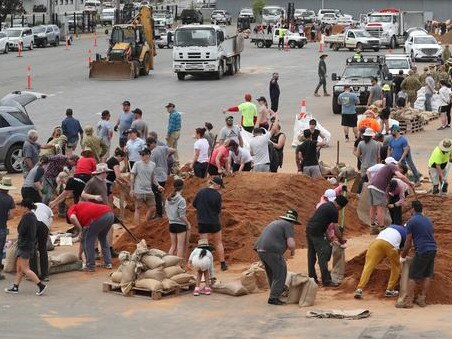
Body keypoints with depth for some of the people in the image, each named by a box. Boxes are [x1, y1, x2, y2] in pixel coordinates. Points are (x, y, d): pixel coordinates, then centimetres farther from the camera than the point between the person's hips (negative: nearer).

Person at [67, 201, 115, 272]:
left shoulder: (71, 209, 20)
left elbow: (72, 218, -10)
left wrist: (80, 230, 5)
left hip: (99, 217, -8)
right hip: (110, 214, 8)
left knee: (88, 240, 12)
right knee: (102, 238, 31)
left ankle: (90, 266, 15)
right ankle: (108, 263, 30)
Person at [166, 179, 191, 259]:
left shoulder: (168, 199, 2)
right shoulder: (181, 200, -17)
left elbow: (167, 212, 8)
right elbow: (182, 215, -17)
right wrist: (188, 223, -5)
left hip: (171, 224, 6)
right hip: (180, 225, -6)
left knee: (173, 246, 17)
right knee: (180, 247, 4)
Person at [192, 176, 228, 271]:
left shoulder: (201, 192, -4)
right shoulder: (217, 195, -14)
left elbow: (194, 204, 5)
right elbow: (219, 210, -8)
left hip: (202, 223, 2)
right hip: (214, 222, -2)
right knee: (218, 243, 15)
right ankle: (223, 264, 22)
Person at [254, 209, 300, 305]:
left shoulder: (275, 222, 27)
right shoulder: (288, 225, 0)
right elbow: (291, 244, -12)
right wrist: (293, 251, 9)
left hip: (260, 249, 9)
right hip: (272, 251, -9)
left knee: (271, 274, 22)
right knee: (280, 274, -1)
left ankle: (275, 294, 30)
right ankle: (273, 297, -4)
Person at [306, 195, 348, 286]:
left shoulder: (326, 205, 19)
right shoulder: (334, 211, -8)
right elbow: (336, 230, -5)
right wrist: (341, 240, 10)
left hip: (309, 229, 9)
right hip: (317, 233, -9)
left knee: (311, 255, 16)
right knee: (323, 256, -6)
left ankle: (312, 278, 24)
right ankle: (326, 281, -5)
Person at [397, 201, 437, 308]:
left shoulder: (412, 221, -4)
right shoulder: (428, 220, 18)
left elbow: (408, 242, -3)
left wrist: (403, 256, 11)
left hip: (422, 251, -7)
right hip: (433, 250, 7)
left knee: (412, 276, -3)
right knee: (427, 275, 12)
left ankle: (408, 301, -5)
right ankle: (422, 299, 13)